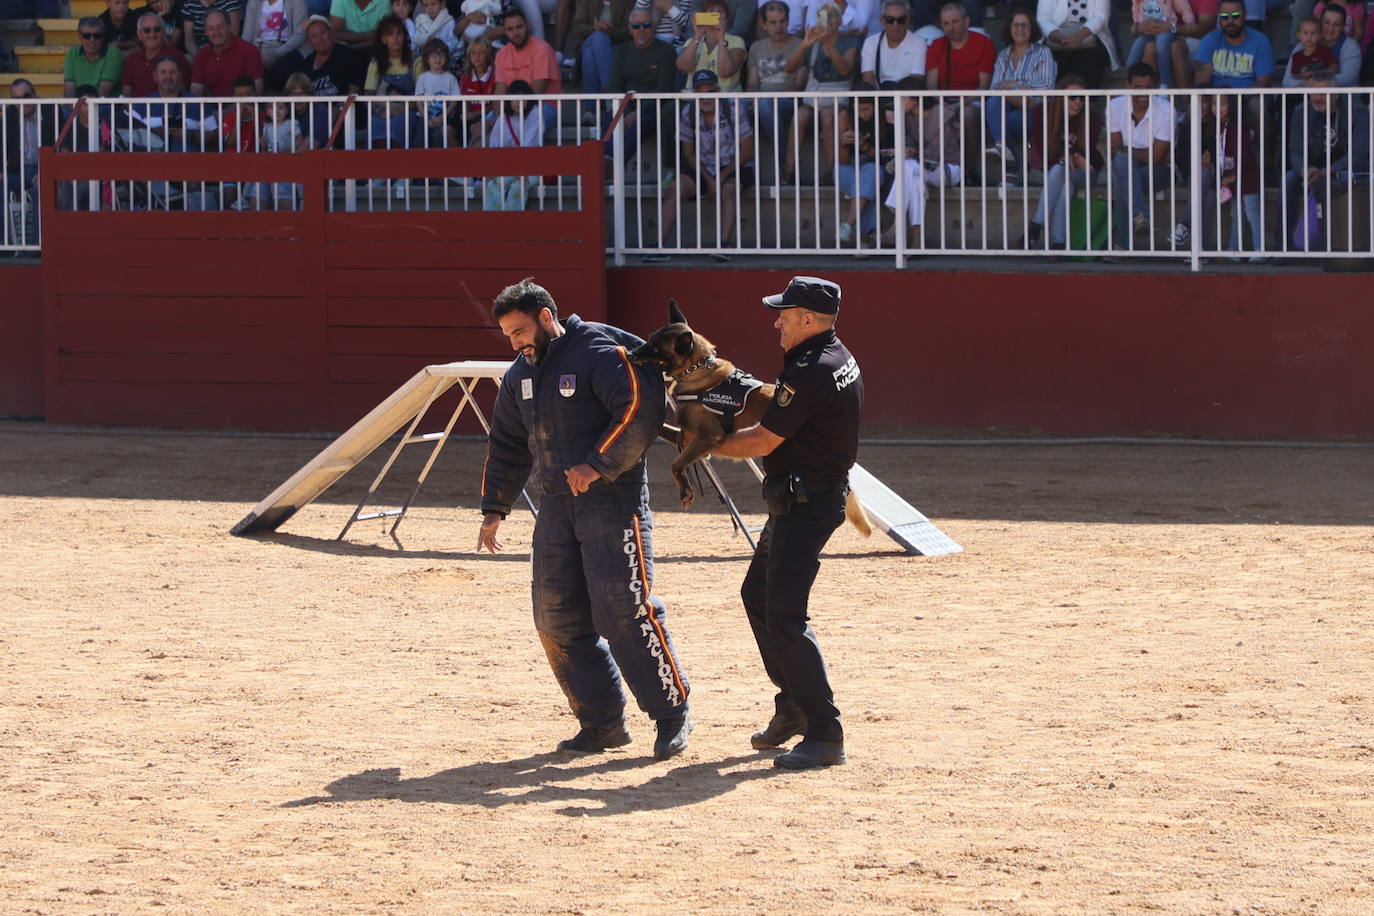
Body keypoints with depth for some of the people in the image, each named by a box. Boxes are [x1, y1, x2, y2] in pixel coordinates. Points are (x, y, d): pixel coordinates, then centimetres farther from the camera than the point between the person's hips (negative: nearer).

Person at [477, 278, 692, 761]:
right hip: (556, 506, 8)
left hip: (614, 501, -8)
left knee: (624, 609, -13)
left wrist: (599, 466, -23)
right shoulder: (521, 374, 15)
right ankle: (602, 723, 11)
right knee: (557, 618, 3)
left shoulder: (601, 354, -11)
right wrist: (494, 508, 22)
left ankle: (672, 714, -3)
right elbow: (506, 444, 25)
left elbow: (641, 411, -22)